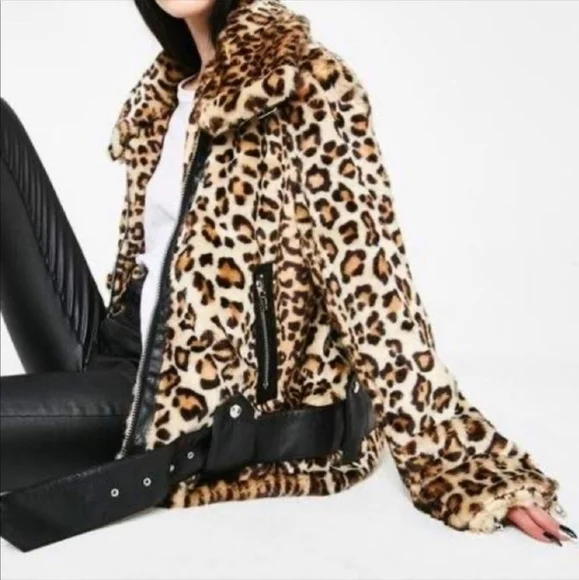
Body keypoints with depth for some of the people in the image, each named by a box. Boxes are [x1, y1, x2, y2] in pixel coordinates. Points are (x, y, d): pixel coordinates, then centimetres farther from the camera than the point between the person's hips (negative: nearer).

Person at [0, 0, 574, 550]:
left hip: (210, 397, -7)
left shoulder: (307, 85, -17)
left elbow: (371, 283, -21)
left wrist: (461, 466, -22)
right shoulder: (169, 83, 7)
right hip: (125, 346, 8)